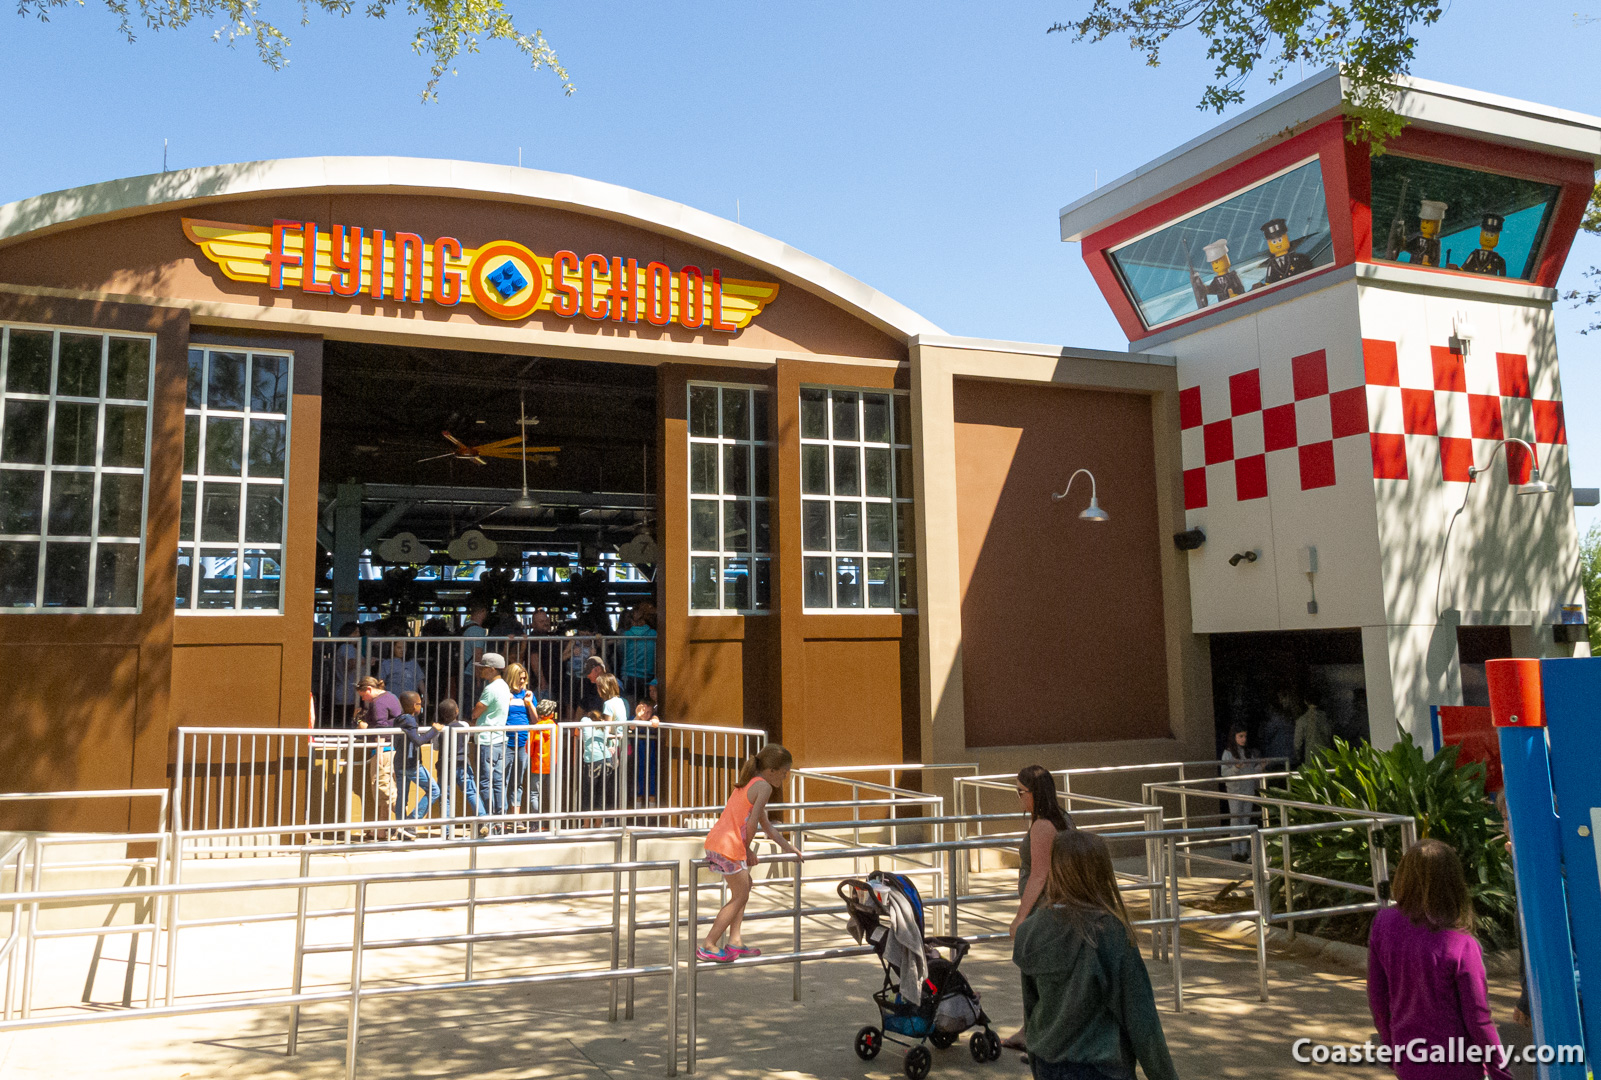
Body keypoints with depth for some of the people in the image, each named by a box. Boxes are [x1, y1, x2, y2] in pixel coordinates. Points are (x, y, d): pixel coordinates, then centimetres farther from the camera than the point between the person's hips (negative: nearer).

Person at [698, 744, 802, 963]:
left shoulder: (748, 783, 22)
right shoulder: (764, 786, -7)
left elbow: (765, 823, 29)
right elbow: (752, 822, -16)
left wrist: (787, 846, 31)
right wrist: (748, 849, -1)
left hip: (714, 843, 9)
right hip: (730, 848, -9)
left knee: (744, 886, 24)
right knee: (740, 896, 6)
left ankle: (735, 940, 25)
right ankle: (708, 946, 8)